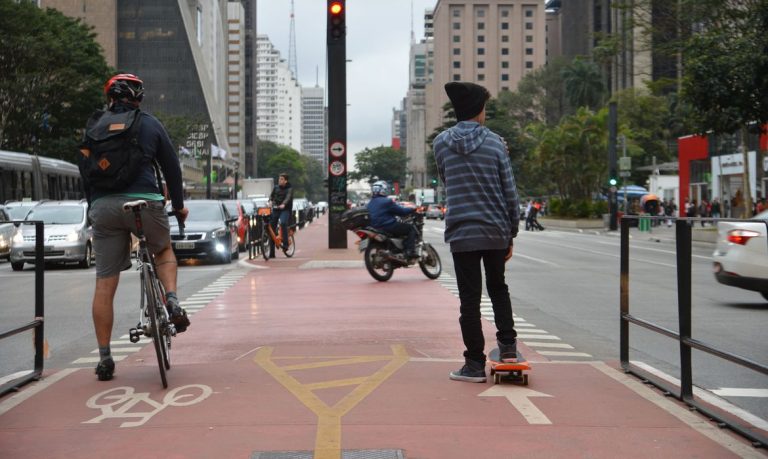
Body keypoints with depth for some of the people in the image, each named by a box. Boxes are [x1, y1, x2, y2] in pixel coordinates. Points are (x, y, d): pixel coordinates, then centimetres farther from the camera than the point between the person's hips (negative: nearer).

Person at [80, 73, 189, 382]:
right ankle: (172, 301, 2)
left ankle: (104, 357, 8)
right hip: (144, 202, -1)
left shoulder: (95, 126, 14)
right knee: (164, 251, 28)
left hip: (104, 207, 2)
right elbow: (171, 166, 12)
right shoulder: (150, 124, 9)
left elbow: (85, 169, 19)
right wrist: (178, 205, 23)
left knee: (105, 284, 5)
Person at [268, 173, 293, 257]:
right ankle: (271, 253, 9)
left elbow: (288, 197, -19)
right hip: (275, 209, 5)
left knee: (283, 223, -34)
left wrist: (283, 204, -39)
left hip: (285, 210, -5)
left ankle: (285, 243, -25)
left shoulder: (289, 189, -3)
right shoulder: (276, 188, 12)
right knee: (271, 228, 2)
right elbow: (271, 196, 5)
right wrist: (270, 202, -18)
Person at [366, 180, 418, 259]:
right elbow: (401, 211, -8)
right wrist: (413, 210, 7)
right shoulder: (386, 202, -11)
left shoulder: (369, 204, 13)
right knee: (411, 228, 0)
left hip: (376, 228, 9)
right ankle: (410, 251, -14)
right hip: (389, 227, -9)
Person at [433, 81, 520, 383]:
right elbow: (510, 193, -1)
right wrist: (511, 233, 8)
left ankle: (475, 364, 7)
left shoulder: (441, 143, 0)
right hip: (496, 231, 1)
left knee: (470, 299, 4)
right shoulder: (495, 143, -2)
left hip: (461, 233, -1)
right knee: (498, 287, 23)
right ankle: (508, 344, 17)